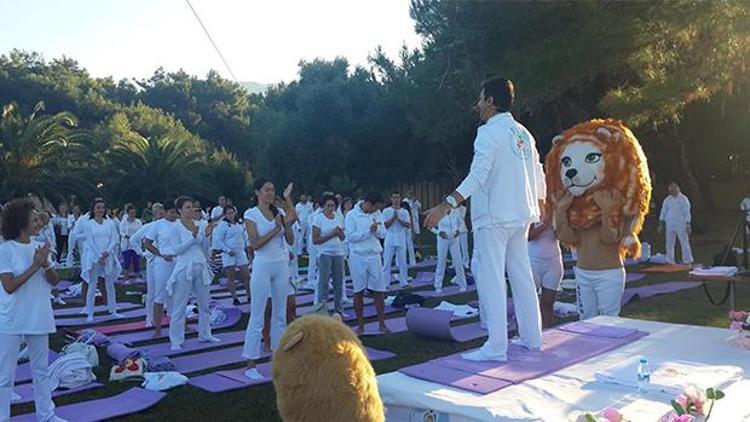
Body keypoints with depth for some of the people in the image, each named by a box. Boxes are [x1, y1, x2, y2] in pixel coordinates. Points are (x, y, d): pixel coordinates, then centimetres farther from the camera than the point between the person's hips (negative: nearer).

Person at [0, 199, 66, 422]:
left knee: (41, 370, 17)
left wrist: (46, 265, -15)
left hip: (39, 318, 6)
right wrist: (35, 266, -21)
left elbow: (55, 281, 3)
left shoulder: (40, 247, 3)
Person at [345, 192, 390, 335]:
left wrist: (377, 228, -14)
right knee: (359, 292, 5)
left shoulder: (376, 214, 6)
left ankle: (382, 324, 13)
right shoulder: (352, 215, -7)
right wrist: (369, 230, -18)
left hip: (374, 256, 4)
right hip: (358, 257, -3)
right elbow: (350, 236, -14)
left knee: (379, 291, 4)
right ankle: (360, 325, 16)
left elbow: (383, 234, 7)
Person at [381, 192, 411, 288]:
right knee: (387, 262, 0)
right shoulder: (386, 211, 1)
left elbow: (408, 225, -4)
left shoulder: (405, 212, 6)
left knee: (402, 262, 6)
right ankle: (385, 283, 6)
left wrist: (399, 219, -15)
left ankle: (403, 282, 15)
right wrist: (393, 217, -16)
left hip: (401, 240, 2)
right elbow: (386, 225, -7)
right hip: (390, 240, -2)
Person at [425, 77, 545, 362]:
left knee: (491, 280, -5)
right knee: (521, 277, 14)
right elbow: (539, 176, 19)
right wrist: (540, 207, 34)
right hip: (521, 216, 9)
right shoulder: (523, 133, 15)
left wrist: (447, 205, -29)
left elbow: (478, 175, -23)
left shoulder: (490, 132, -10)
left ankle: (496, 347, -3)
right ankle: (532, 338, 21)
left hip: (493, 217, -8)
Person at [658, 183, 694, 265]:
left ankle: (687, 260, 3)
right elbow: (663, 212, 10)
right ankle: (670, 260, 9)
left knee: (684, 242, -3)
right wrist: (661, 225, 5)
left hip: (681, 224, -3)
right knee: (669, 243, 4)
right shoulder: (667, 199, 7)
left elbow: (687, 213, -4)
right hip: (669, 223, 3)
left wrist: (688, 225, -10)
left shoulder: (684, 199, -3)